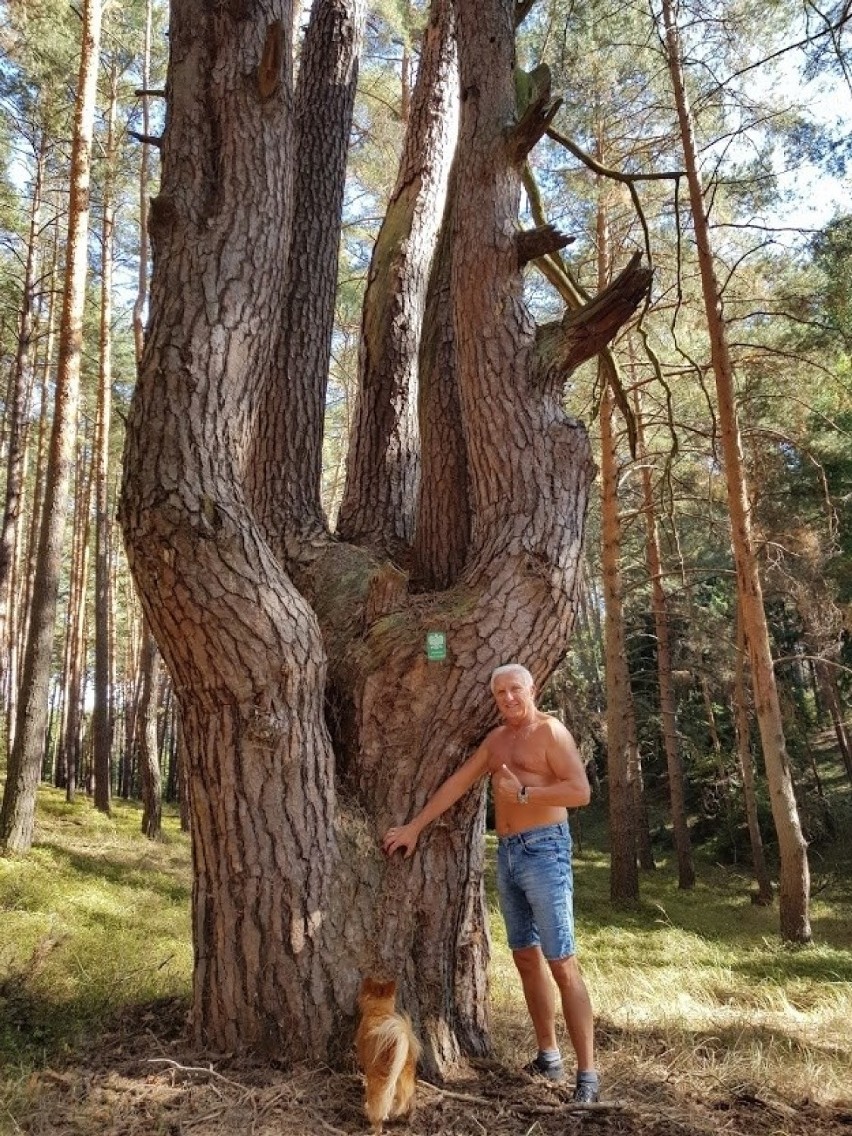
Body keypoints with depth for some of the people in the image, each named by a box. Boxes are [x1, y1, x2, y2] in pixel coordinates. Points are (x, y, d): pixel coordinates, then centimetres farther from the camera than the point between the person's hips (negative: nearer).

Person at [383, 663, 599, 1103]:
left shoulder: (551, 731, -6)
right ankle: (548, 1057, 23)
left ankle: (587, 1075, -2)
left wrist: (522, 793, -14)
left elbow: (580, 790, -15)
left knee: (561, 964, -7)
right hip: (506, 853, 7)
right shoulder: (496, 739, 15)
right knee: (526, 958, 12)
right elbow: (457, 784, 15)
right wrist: (414, 827, 12)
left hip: (544, 851, -7)